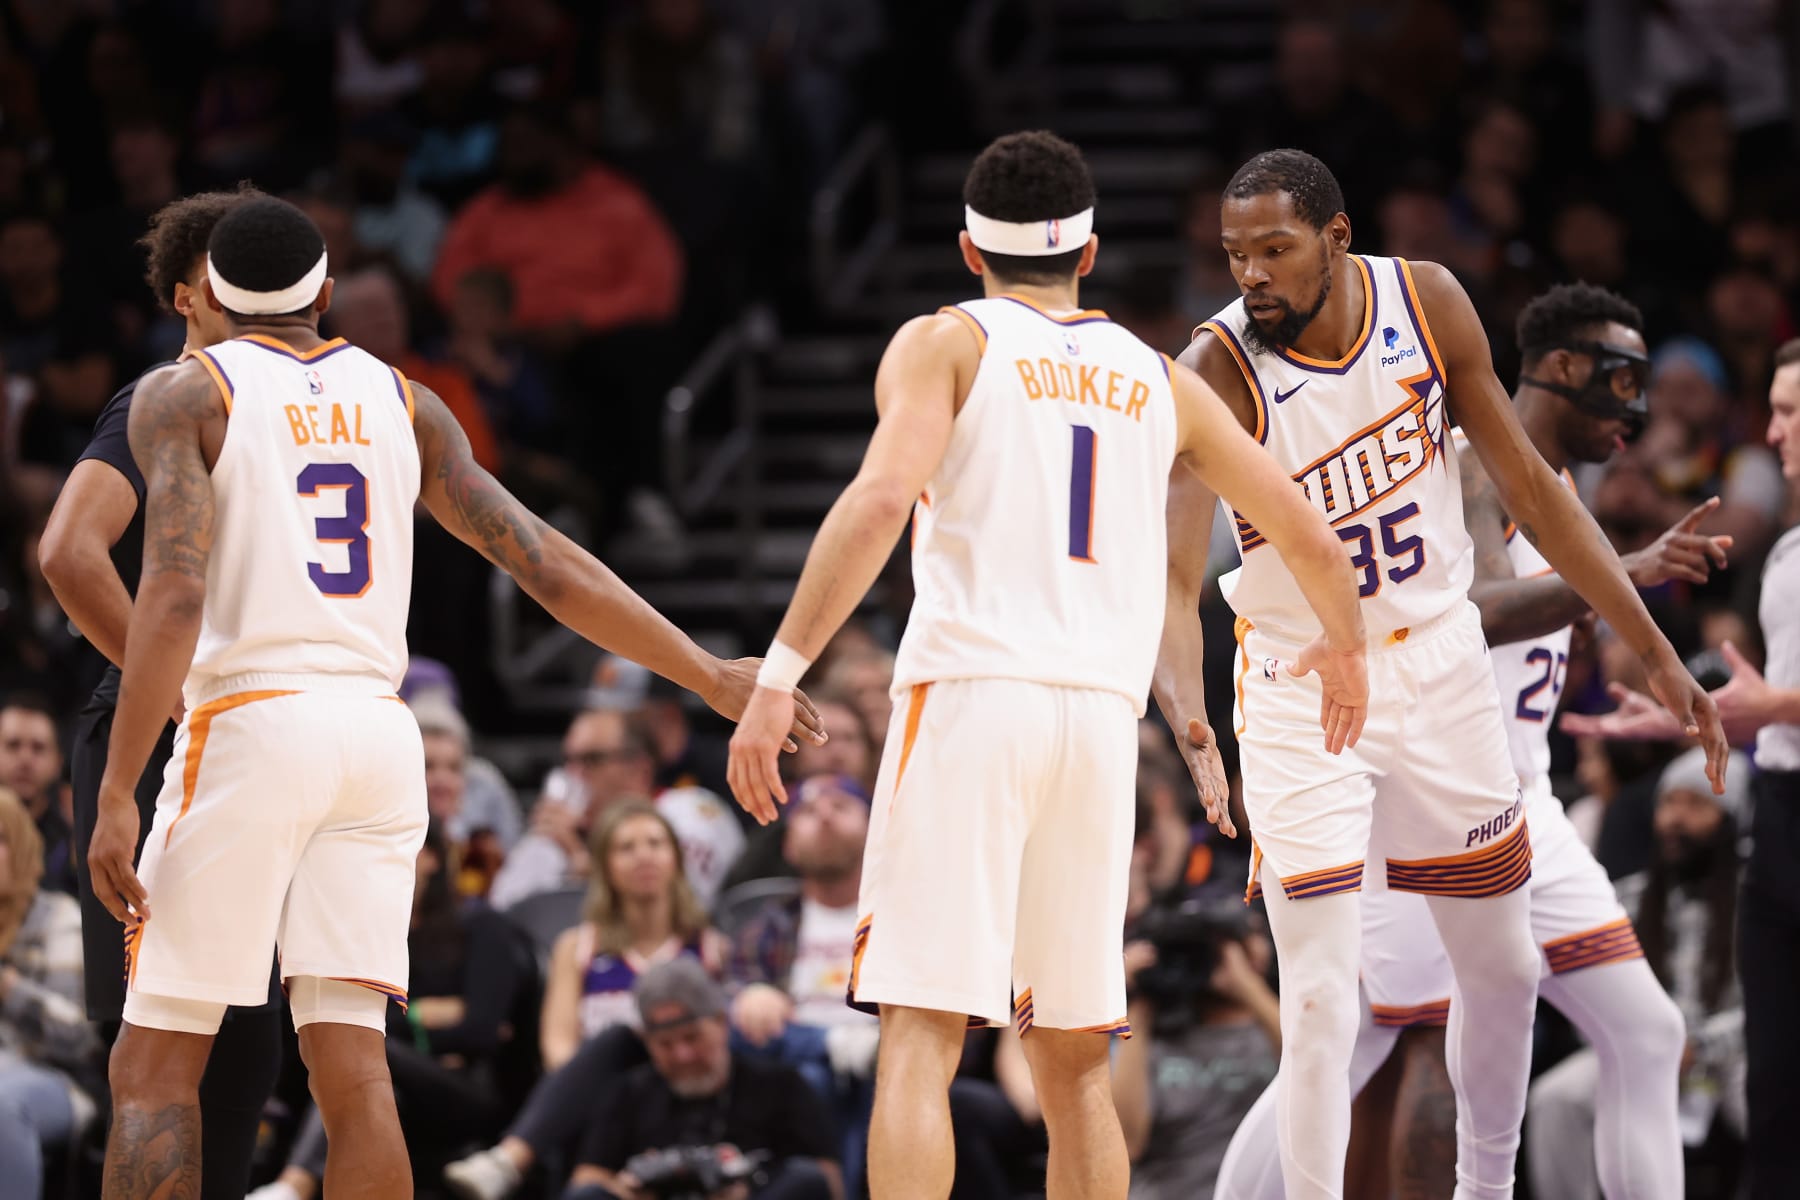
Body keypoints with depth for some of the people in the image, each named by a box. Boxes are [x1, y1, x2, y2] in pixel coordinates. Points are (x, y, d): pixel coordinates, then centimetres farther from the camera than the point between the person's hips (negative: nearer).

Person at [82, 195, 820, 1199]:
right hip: (378, 736, 4)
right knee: (353, 1068, 0)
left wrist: (117, 796, -15)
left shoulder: (185, 397, 0)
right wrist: (711, 676, 16)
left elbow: (174, 598, -13)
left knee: (155, 1072, 0)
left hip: (249, 725, -4)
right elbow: (546, 566, 10)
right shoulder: (400, 401, 14)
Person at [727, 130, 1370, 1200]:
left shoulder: (944, 343, 7)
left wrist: (779, 679, -15)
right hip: (1102, 715, 4)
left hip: (969, 699, -4)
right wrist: (1345, 650, 44)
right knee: (1074, 1061, 14)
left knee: (921, 1039, -9)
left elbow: (882, 498, -12)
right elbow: (1311, 538, 23)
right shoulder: (1160, 381, 19)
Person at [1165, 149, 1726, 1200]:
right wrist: (1185, 715, -50)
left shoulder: (1428, 303, -11)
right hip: (1301, 692, -4)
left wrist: (1657, 652, 0)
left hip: (1439, 667, 4)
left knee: (1504, 969, 14)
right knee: (1322, 998, -13)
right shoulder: (1220, 373, -22)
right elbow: (1172, 579, -29)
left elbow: (1530, 489, 0)